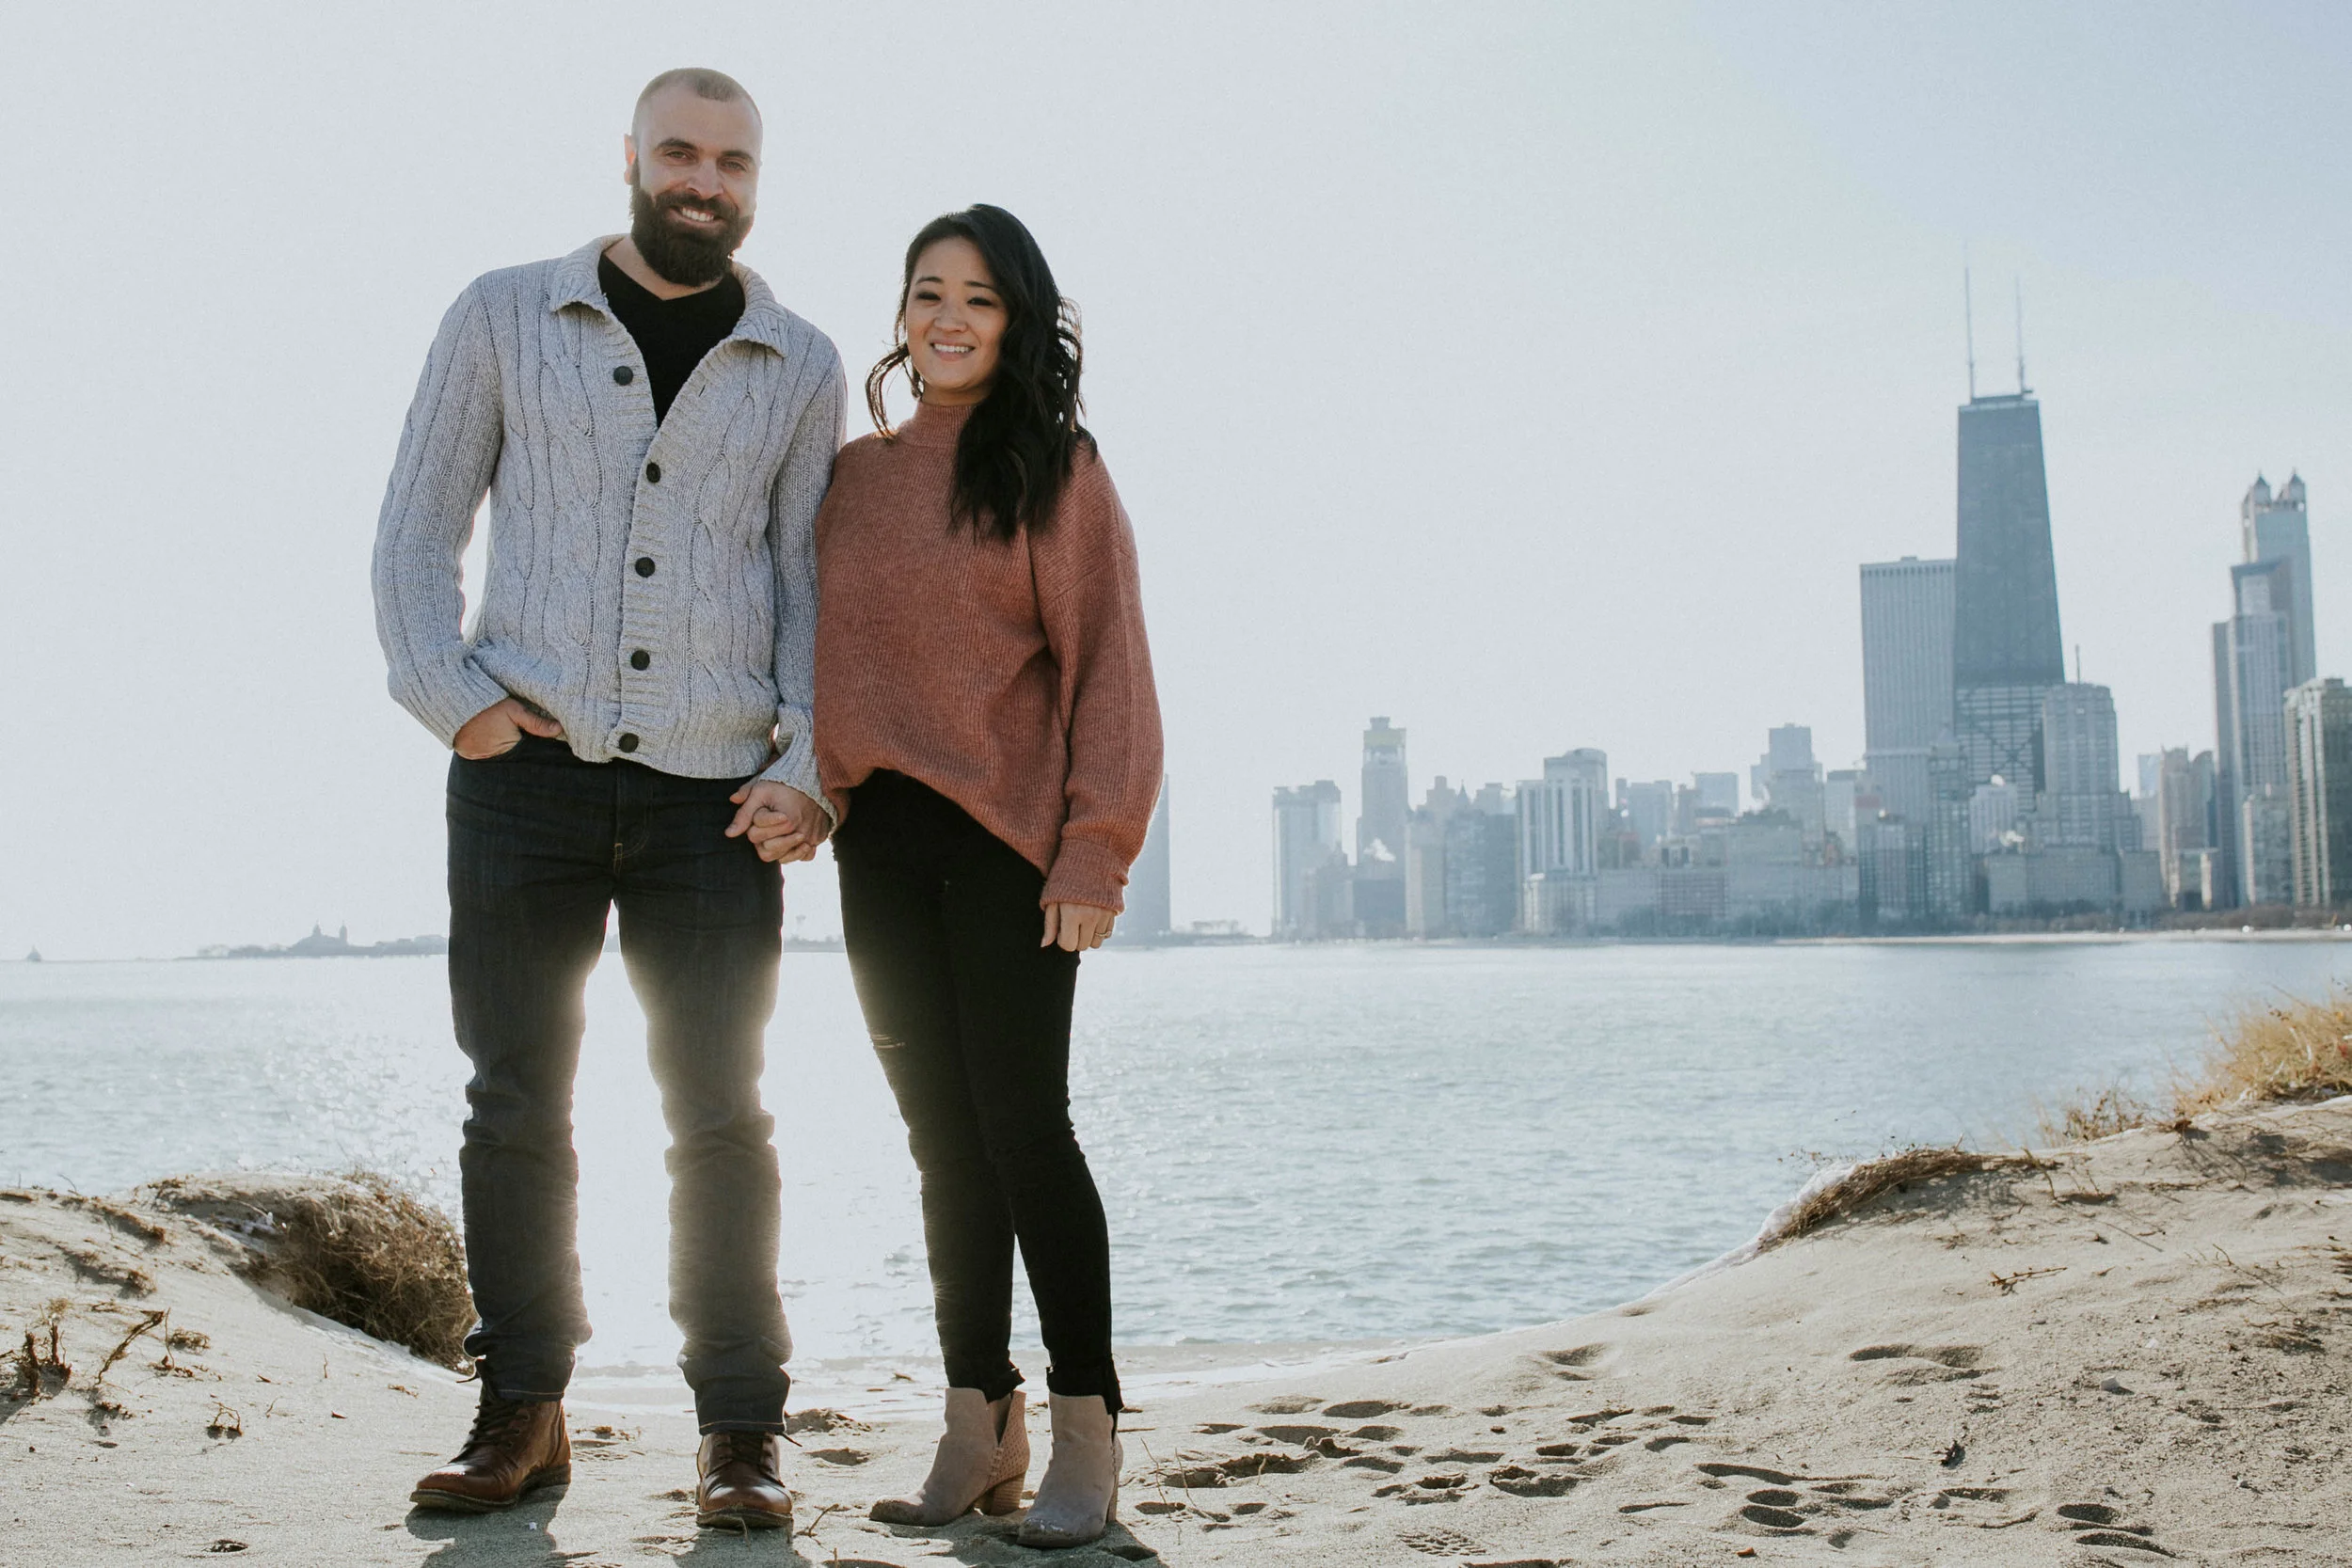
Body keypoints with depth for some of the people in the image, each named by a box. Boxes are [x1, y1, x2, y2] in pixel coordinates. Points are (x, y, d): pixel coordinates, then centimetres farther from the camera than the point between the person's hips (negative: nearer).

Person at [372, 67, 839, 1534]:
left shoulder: (800, 367, 11)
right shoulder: (505, 317, 9)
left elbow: (811, 582, 10)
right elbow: (418, 529, 9)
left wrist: (809, 768, -2)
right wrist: (453, 695, -5)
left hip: (716, 792, 0)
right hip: (528, 771, 0)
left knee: (721, 1114, 1)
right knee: (517, 1105, 5)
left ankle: (740, 1433, 9)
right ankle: (522, 1414, 17)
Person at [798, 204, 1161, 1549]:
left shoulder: (1057, 468, 0)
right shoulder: (853, 477, 14)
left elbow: (1108, 667, -6)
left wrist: (1095, 850, -13)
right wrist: (817, 792, 8)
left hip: (1008, 837, -5)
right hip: (880, 844, 5)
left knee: (1019, 1120, -6)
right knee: (944, 1137, 8)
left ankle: (1088, 1429, 5)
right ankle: (980, 1427, 16)